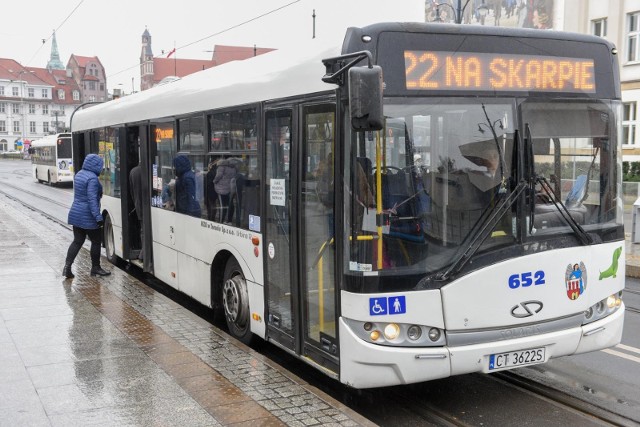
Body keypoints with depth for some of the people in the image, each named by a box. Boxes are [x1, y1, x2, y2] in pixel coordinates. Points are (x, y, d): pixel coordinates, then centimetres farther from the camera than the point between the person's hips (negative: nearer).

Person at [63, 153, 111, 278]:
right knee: (96, 241, 7)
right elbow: (92, 199, -24)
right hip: (88, 217, -8)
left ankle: (67, 266, 2)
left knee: (77, 241, 11)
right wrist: (98, 217, -25)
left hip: (76, 214, 8)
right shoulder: (92, 178, -19)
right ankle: (95, 268, 17)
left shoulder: (79, 174, 9)